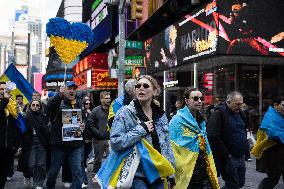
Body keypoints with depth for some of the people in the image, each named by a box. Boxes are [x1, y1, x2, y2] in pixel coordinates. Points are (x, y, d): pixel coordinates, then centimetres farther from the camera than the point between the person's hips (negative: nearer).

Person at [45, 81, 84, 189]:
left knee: (77, 171, 4)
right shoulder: (58, 102, -3)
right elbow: (49, 108, -25)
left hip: (75, 144, 3)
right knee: (54, 170, 12)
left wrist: (83, 125, -4)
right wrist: (60, 95, -40)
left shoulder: (79, 104, 11)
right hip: (59, 143, -3)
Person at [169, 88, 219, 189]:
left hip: (204, 171, 7)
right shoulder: (177, 120, -12)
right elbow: (172, 148, -15)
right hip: (187, 173, -7)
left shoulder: (201, 120, 13)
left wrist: (211, 168, 18)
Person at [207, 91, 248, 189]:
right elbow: (213, 138, -22)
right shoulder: (219, 114, -15)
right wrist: (226, 155, -18)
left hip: (241, 157, 8)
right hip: (228, 158, -8)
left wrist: (245, 150, 14)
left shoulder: (240, 113, 11)